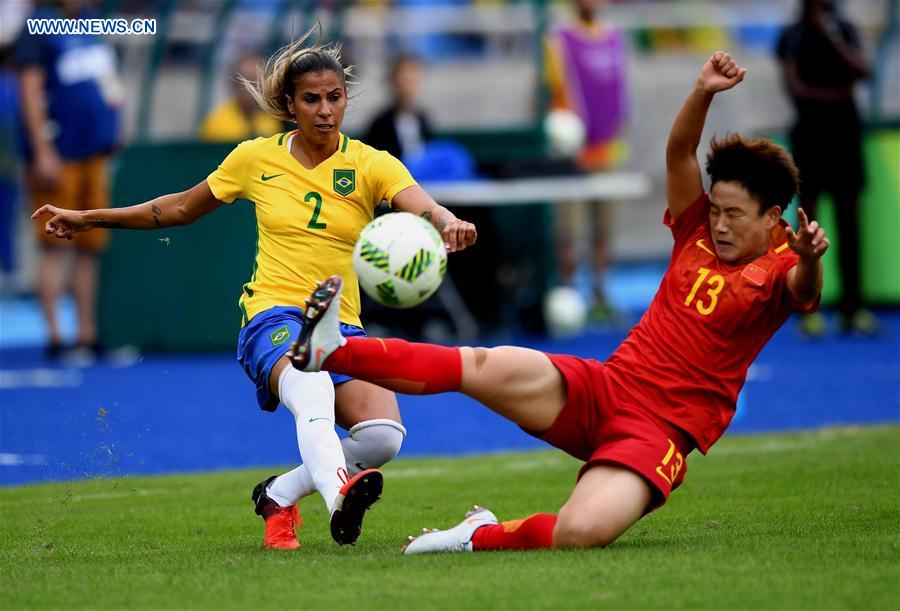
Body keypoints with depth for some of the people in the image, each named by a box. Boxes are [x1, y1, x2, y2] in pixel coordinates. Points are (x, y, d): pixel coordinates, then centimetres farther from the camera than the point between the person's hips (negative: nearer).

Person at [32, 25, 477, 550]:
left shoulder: (370, 165, 2)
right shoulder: (256, 158, 6)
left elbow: (428, 212, -16)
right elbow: (182, 208, 21)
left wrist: (450, 224, -41)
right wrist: (90, 219, 22)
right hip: (273, 316, -2)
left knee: (384, 436, -24)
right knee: (312, 385, -39)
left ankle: (282, 494, 2)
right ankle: (338, 494, -67)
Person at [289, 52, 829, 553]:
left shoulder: (776, 271, -1)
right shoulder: (698, 235, 12)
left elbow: (803, 292, -27)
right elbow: (679, 152, 0)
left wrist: (810, 260, -51)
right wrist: (703, 93, -19)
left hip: (658, 432, -5)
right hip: (600, 389, 5)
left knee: (581, 531, -33)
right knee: (493, 367, -23)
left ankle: (481, 537, -7)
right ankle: (331, 352, -26)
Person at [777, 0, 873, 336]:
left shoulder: (844, 30, 9)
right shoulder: (793, 36, 1)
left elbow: (862, 71, -5)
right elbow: (795, 87, -7)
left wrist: (833, 38, -11)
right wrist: (834, 94, -10)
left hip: (844, 130, 3)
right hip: (810, 130, -3)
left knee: (849, 216, 1)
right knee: (807, 214, -3)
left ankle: (853, 305, 3)